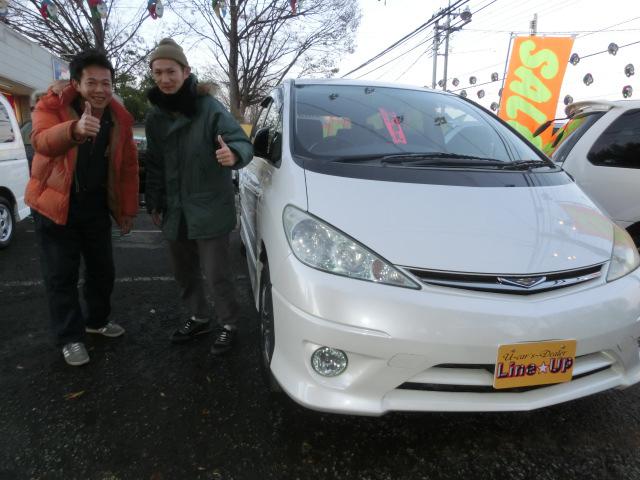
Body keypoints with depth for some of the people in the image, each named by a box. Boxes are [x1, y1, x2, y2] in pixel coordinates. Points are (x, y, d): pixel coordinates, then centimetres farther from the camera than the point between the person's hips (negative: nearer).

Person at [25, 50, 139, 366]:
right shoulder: (52, 105, -14)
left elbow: (128, 167, 2)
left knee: (102, 269, 14)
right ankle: (70, 337, 18)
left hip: (96, 206, 4)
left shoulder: (120, 119, -3)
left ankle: (97, 320, 36)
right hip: (55, 204, -4)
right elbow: (42, 141, -36)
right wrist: (74, 129, -57)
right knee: (61, 275, 2)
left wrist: (128, 209, 2)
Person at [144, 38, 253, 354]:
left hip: (209, 209, -6)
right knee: (184, 272, 18)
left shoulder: (210, 109, -13)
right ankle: (198, 318, 39)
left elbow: (243, 143, -19)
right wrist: (154, 204, 13)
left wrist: (234, 154, -43)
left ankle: (228, 324, 22)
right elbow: (154, 165, 13)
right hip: (175, 210, 7)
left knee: (216, 273, -1)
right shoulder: (155, 117, 6)